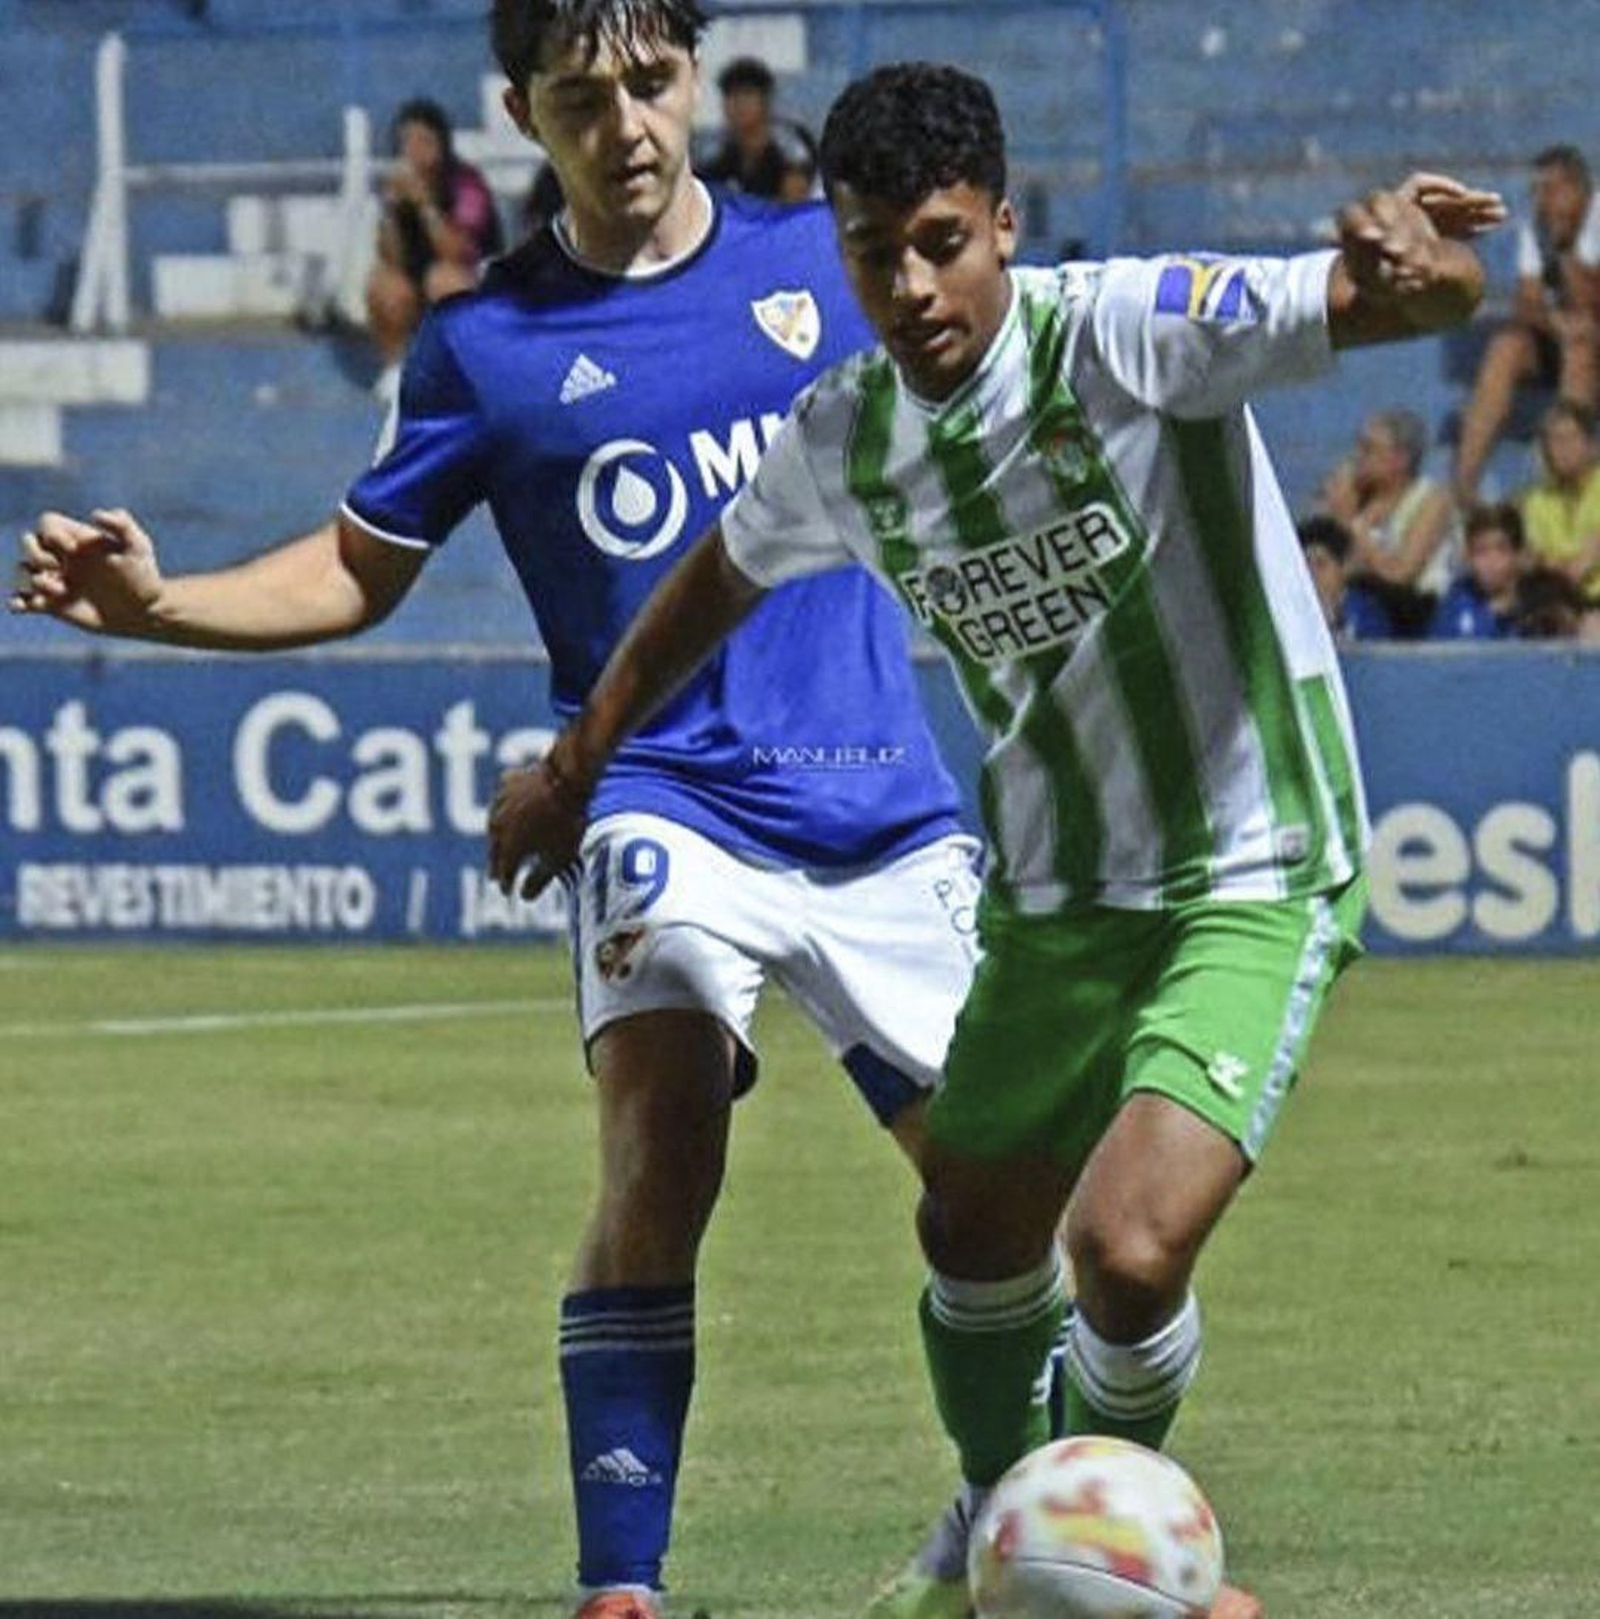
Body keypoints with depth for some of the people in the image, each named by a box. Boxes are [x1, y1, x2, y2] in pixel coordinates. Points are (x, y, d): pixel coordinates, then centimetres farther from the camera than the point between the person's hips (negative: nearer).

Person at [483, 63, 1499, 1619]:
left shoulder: (1128, 332, -21)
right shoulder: (848, 437, -2)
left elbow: (1436, 294, -29)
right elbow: (727, 569, 21)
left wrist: (1397, 252, -54)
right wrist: (576, 761, 26)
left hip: (1253, 879, -6)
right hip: (1053, 895, 6)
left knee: (1127, 1250, -20)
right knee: (974, 1238, 18)